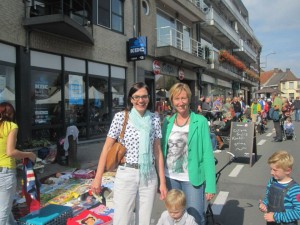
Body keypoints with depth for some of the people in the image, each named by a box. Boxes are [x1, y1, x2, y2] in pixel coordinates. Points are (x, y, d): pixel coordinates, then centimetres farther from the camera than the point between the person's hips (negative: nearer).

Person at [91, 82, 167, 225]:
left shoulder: (154, 119, 4)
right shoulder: (121, 117, -5)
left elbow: (157, 151, 7)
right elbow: (107, 147, -4)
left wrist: (162, 181, 4)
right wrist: (98, 178, -7)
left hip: (149, 176, 3)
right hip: (126, 175, -3)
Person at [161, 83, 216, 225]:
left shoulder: (200, 121, -7)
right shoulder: (167, 122, 3)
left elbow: (207, 153, -9)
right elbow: (162, 150, 8)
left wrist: (210, 185, -13)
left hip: (192, 179, -3)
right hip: (170, 177, 4)